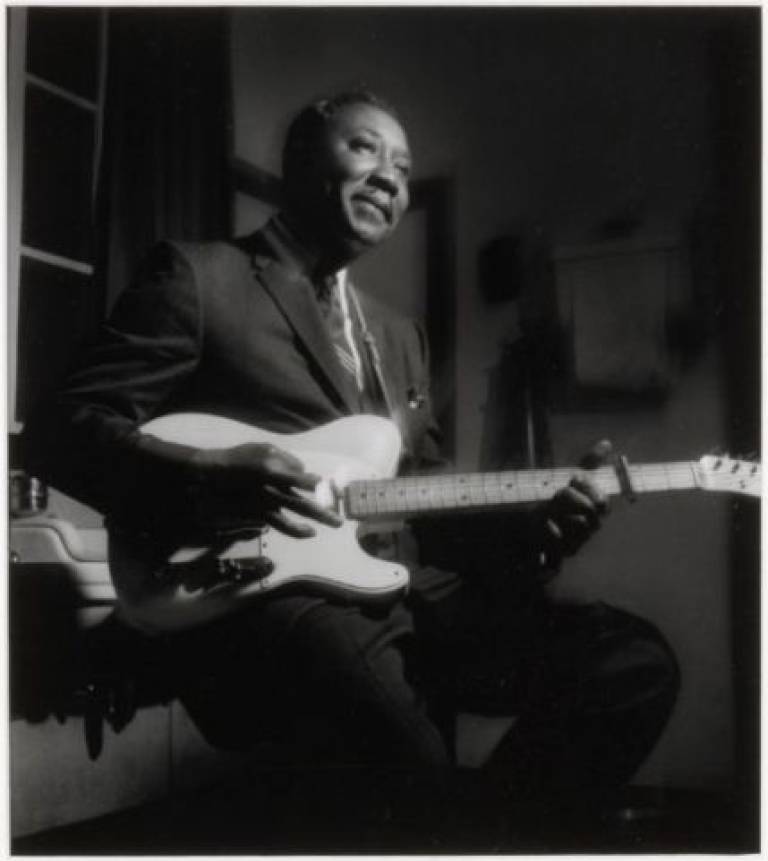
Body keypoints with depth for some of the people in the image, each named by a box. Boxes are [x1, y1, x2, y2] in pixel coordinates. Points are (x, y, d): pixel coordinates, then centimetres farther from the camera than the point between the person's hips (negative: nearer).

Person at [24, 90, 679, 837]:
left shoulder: (399, 335, 27)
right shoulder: (197, 276, 5)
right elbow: (62, 430, -2)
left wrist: (530, 533, 4)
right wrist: (209, 479, -18)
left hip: (402, 590, 7)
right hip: (261, 591, -7)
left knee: (635, 661, -12)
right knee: (408, 754, -37)